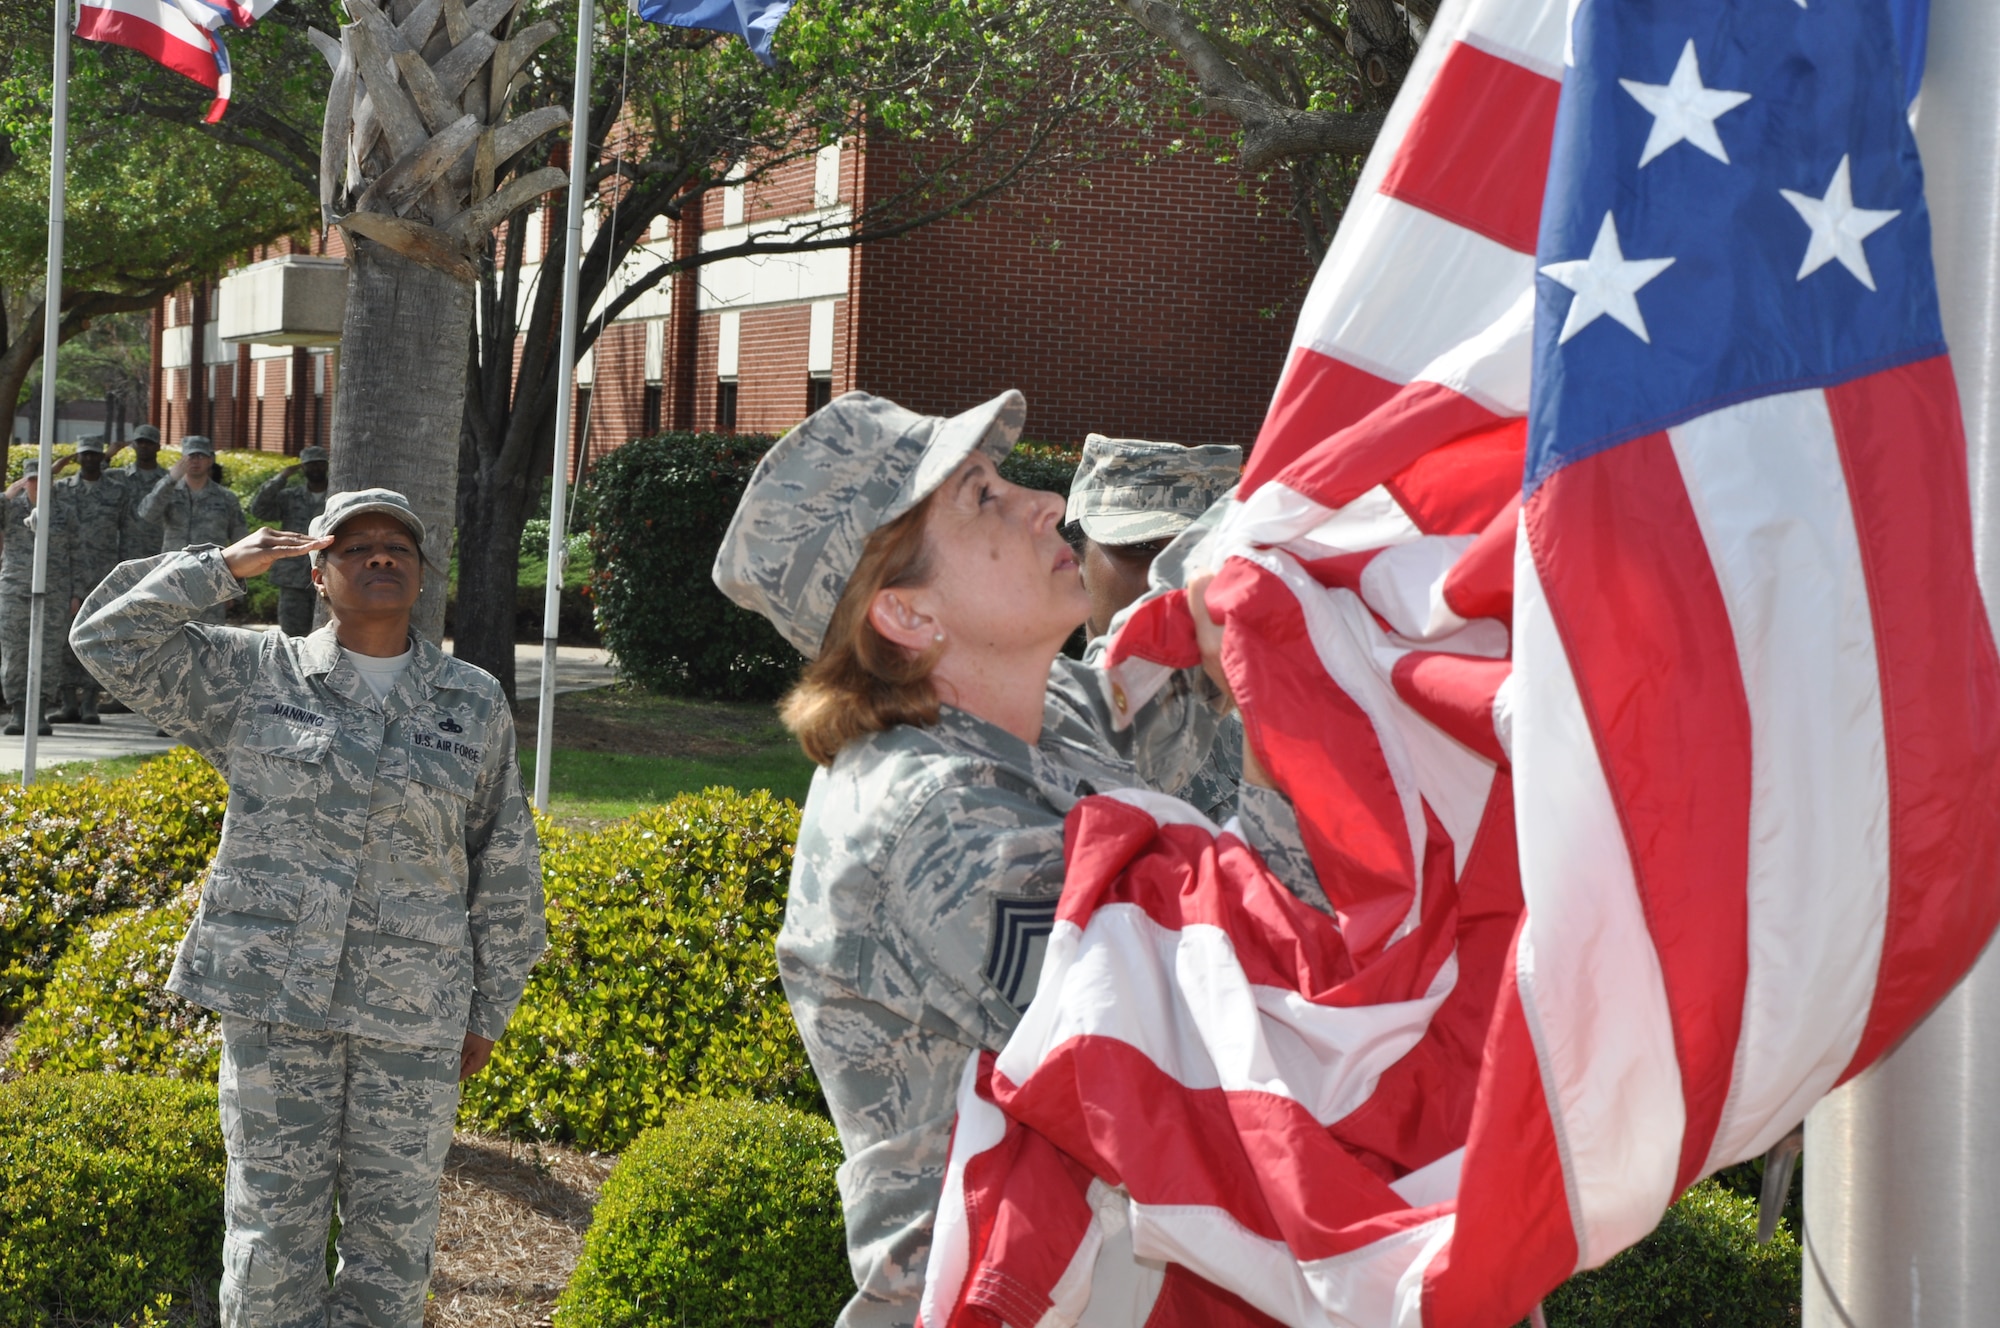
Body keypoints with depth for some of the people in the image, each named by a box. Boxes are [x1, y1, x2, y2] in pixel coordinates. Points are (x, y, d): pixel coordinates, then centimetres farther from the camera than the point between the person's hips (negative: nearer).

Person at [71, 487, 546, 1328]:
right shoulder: (255, 678, 6)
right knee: (272, 1230, 2)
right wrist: (223, 566, -5)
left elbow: (504, 872, 11)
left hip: (414, 1014, 1)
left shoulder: (474, 706, 7)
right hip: (277, 1000, -1)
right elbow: (110, 638, 0)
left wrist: (488, 1011, 11)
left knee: (395, 1232, 6)